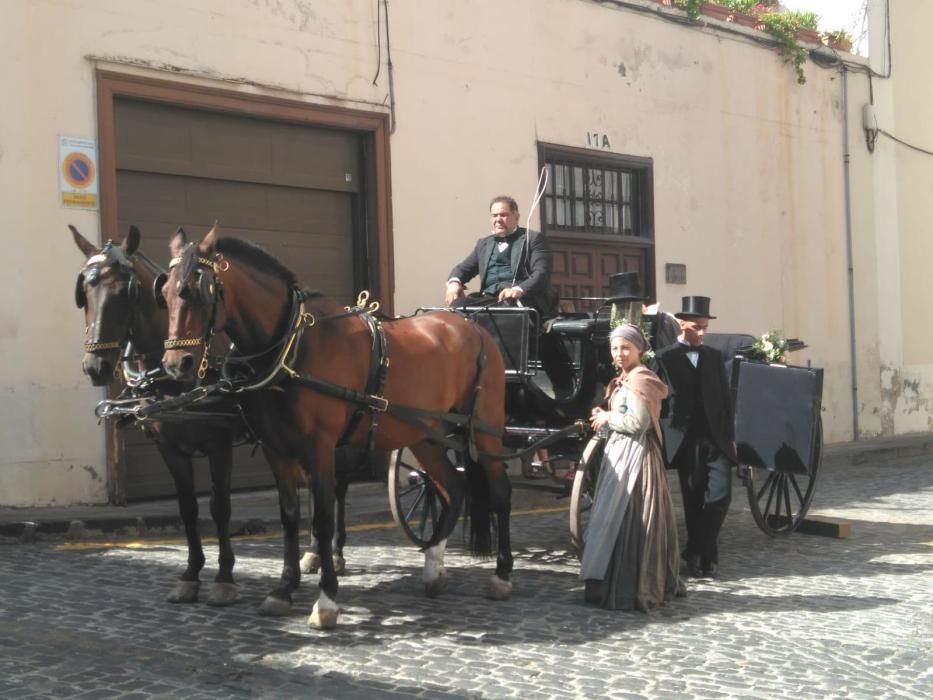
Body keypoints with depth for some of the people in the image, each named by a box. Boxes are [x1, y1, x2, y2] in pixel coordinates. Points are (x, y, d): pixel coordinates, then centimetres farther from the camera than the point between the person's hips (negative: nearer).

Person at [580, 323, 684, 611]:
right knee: (619, 520, 14)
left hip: (633, 455, -10)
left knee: (626, 521, -7)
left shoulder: (639, 379, -13)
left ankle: (625, 591, -2)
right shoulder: (625, 379, 18)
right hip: (621, 452, 10)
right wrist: (605, 419, 6)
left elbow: (637, 422, -20)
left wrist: (608, 418, -8)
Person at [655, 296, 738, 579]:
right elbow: (661, 400, -5)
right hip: (686, 441, -3)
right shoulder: (665, 358, 0)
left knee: (720, 496, -7)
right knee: (693, 502, 5)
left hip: (716, 439, 3)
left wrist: (731, 437, 8)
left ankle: (697, 553, 6)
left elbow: (726, 398, 13)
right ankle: (703, 555, 16)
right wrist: (663, 440, -10)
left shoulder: (714, 357, 13)